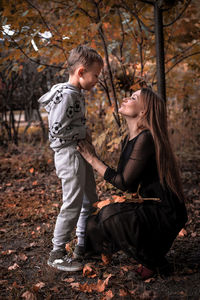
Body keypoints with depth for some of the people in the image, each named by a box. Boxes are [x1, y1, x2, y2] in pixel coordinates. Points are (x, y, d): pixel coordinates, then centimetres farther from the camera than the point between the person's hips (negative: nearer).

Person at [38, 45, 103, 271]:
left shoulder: (76, 94, 12)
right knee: (73, 204, -6)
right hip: (69, 153, -11)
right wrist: (84, 132, -12)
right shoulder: (66, 95, -18)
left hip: (80, 153, 11)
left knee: (89, 200, 17)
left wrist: (85, 136, 10)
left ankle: (83, 246, 29)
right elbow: (57, 130, -23)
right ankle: (57, 253, 7)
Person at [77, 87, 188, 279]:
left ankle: (154, 262, -5)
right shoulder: (129, 140, 8)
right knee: (93, 226, 3)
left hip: (163, 213, -9)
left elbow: (124, 182, -21)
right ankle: (153, 247, 16)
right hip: (144, 207, 9)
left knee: (112, 215, -30)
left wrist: (92, 159, -13)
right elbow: (126, 182, 11)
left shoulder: (146, 138, -21)